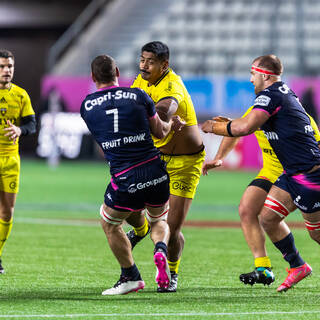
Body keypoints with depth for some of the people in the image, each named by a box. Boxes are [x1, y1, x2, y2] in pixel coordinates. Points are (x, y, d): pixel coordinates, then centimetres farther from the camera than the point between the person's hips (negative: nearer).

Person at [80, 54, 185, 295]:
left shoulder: (87, 106, 4)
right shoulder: (138, 96, 1)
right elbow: (159, 131, 12)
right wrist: (172, 124, 36)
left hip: (125, 179, -1)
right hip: (155, 172, 1)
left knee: (109, 224, 25)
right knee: (160, 221, 26)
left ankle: (131, 277, 25)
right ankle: (161, 250, -5)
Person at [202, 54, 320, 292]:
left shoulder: (271, 95, -16)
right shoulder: (285, 92, 15)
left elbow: (245, 127, -26)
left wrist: (214, 127, -11)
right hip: (293, 173, 10)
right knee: (267, 218, 9)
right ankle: (297, 266, 19)